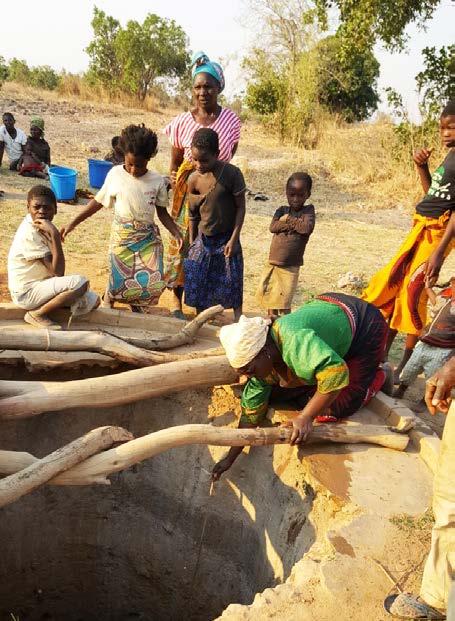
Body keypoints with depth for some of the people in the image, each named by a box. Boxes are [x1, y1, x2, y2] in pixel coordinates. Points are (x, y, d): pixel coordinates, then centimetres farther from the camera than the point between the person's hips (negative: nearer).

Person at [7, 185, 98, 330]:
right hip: (27, 292, -8)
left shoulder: (40, 226, 2)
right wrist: (54, 233, -33)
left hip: (40, 283, 8)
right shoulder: (29, 234, -25)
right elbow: (57, 271, -29)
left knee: (92, 301, 6)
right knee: (80, 283, -26)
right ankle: (37, 314, -10)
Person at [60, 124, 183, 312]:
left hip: (149, 238, 1)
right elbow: (98, 202, 5)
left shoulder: (157, 181, 0)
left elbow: (162, 212, 7)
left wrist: (176, 233, -8)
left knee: (154, 283, -9)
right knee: (118, 284, -6)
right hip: (122, 238, -1)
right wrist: (73, 223, 3)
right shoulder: (115, 174, -3)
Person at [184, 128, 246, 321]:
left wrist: (233, 239, -12)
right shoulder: (194, 179, -6)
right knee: (197, 286, 7)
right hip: (203, 240, 3)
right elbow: (193, 214, 4)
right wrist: (192, 243, 6)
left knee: (232, 285, 2)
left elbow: (240, 207, -9)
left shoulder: (232, 174, -16)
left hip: (226, 239, -3)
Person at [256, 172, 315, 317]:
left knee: (284, 301, -2)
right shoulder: (282, 211, 7)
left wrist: (288, 219, -10)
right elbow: (273, 227, -8)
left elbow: (307, 228, -19)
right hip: (273, 262, 4)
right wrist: (293, 224, -14)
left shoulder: (308, 211, -2)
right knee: (270, 297, 13)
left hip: (291, 266, -4)